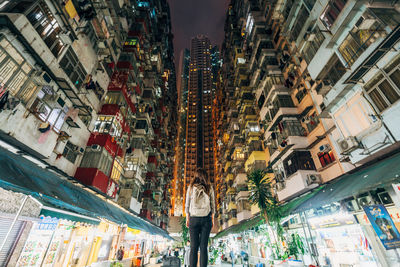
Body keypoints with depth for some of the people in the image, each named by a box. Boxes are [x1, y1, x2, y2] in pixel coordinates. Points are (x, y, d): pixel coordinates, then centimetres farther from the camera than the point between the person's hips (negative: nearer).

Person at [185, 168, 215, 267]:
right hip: (206, 218, 0)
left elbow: (187, 204, 1)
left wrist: (187, 218, 10)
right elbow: (212, 204, 3)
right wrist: (212, 218, 12)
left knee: (193, 247, 6)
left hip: (194, 218, 0)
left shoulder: (191, 187, -2)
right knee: (203, 247, 6)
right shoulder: (209, 188, -1)